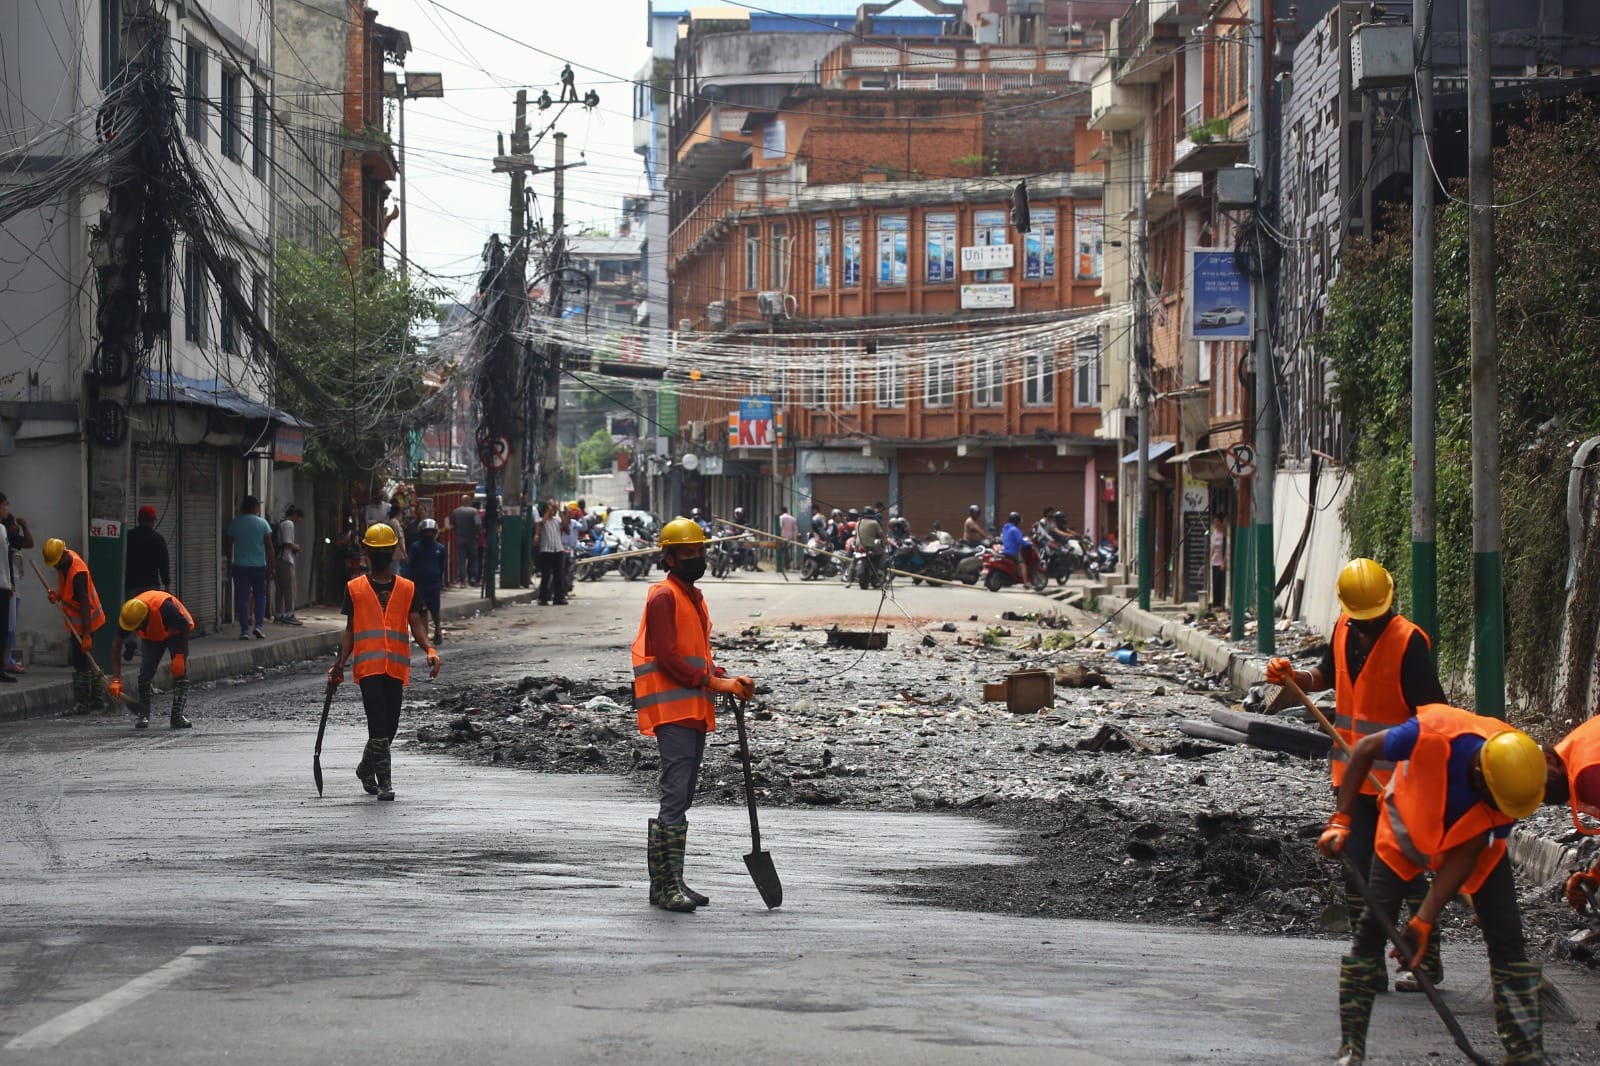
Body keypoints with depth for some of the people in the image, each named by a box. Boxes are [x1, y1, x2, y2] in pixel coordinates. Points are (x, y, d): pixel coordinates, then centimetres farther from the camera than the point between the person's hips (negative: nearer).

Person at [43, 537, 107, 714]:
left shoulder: (78, 573, -28)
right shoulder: (65, 562, 0)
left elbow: (85, 605, -28)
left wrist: (86, 635, -29)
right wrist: (57, 595, -5)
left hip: (85, 622, -10)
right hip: (76, 622, 10)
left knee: (80, 662, -8)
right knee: (85, 661, 16)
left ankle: (82, 703, -4)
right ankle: (95, 699, 24)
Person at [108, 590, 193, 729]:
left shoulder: (164, 608, -44)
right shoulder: (128, 615, -30)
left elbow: (186, 628, -27)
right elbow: (116, 645, -22)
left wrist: (180, 656, -27)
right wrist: (116, 680, -28)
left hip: (175, 634, -3)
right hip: (151, 637, 3)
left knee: (180, 671, -16)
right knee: (145, 671, -11)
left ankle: (177, 716, -12)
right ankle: (143, 716, -2)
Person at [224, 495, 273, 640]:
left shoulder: (235, 523, 1)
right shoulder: (263, 523, -2)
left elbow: (228, 545, 5)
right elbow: (269, 546, -2)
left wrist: (230, 563, 18)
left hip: (240, 566, 0)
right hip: (259, 565, 0)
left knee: (242, 598, 2)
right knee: (260, 596, 12)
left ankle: (244, 630, -2)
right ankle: (258, 625, 0)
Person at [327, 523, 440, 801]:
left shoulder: (407, 589, 12)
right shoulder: (355, 588, 9)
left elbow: (416, 625, 4)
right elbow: (350, 630, 10)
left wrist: (429, 650, -15)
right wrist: (339, 665, 1)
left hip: (397, 667, 3)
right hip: (368, 665, -2)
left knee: (389, 726, 8)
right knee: (379, 725, -13)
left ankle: (366, 768, 31)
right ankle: (384, 781, -12)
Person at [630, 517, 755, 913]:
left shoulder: (694, 598, 21)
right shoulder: (664, 597, -9)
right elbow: (668, 658, -17)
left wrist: (727, 679, 6)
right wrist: (715, 683, -16)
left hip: (695, 711, 10)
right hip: (671, 711, -10)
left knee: (680, 799, 11)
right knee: (675, 796, -13)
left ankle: (668, 883, 16)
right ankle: (667, 885, -14)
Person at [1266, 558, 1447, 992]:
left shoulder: (1408, 641, -15)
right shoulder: (1344, 630, 6)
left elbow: (1433, 709, -16)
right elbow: (1326, 676, 23)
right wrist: (1293, 676, 2)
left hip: (1398, 779, -6)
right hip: (1354, 776, 7)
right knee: (1357, 870, 7)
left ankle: (1429, 959, 14)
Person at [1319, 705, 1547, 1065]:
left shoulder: (1513, 780, -31)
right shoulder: (1433, 734, -40)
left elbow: (1465, 856, -25)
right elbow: (1365, 749, -20)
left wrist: (1424, 921, -29)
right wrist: (1341, 821, -23)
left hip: (1479, 844, 2)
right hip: (1407, 830, -2)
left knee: (1506, 938, -7)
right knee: (1373, 927, -11)